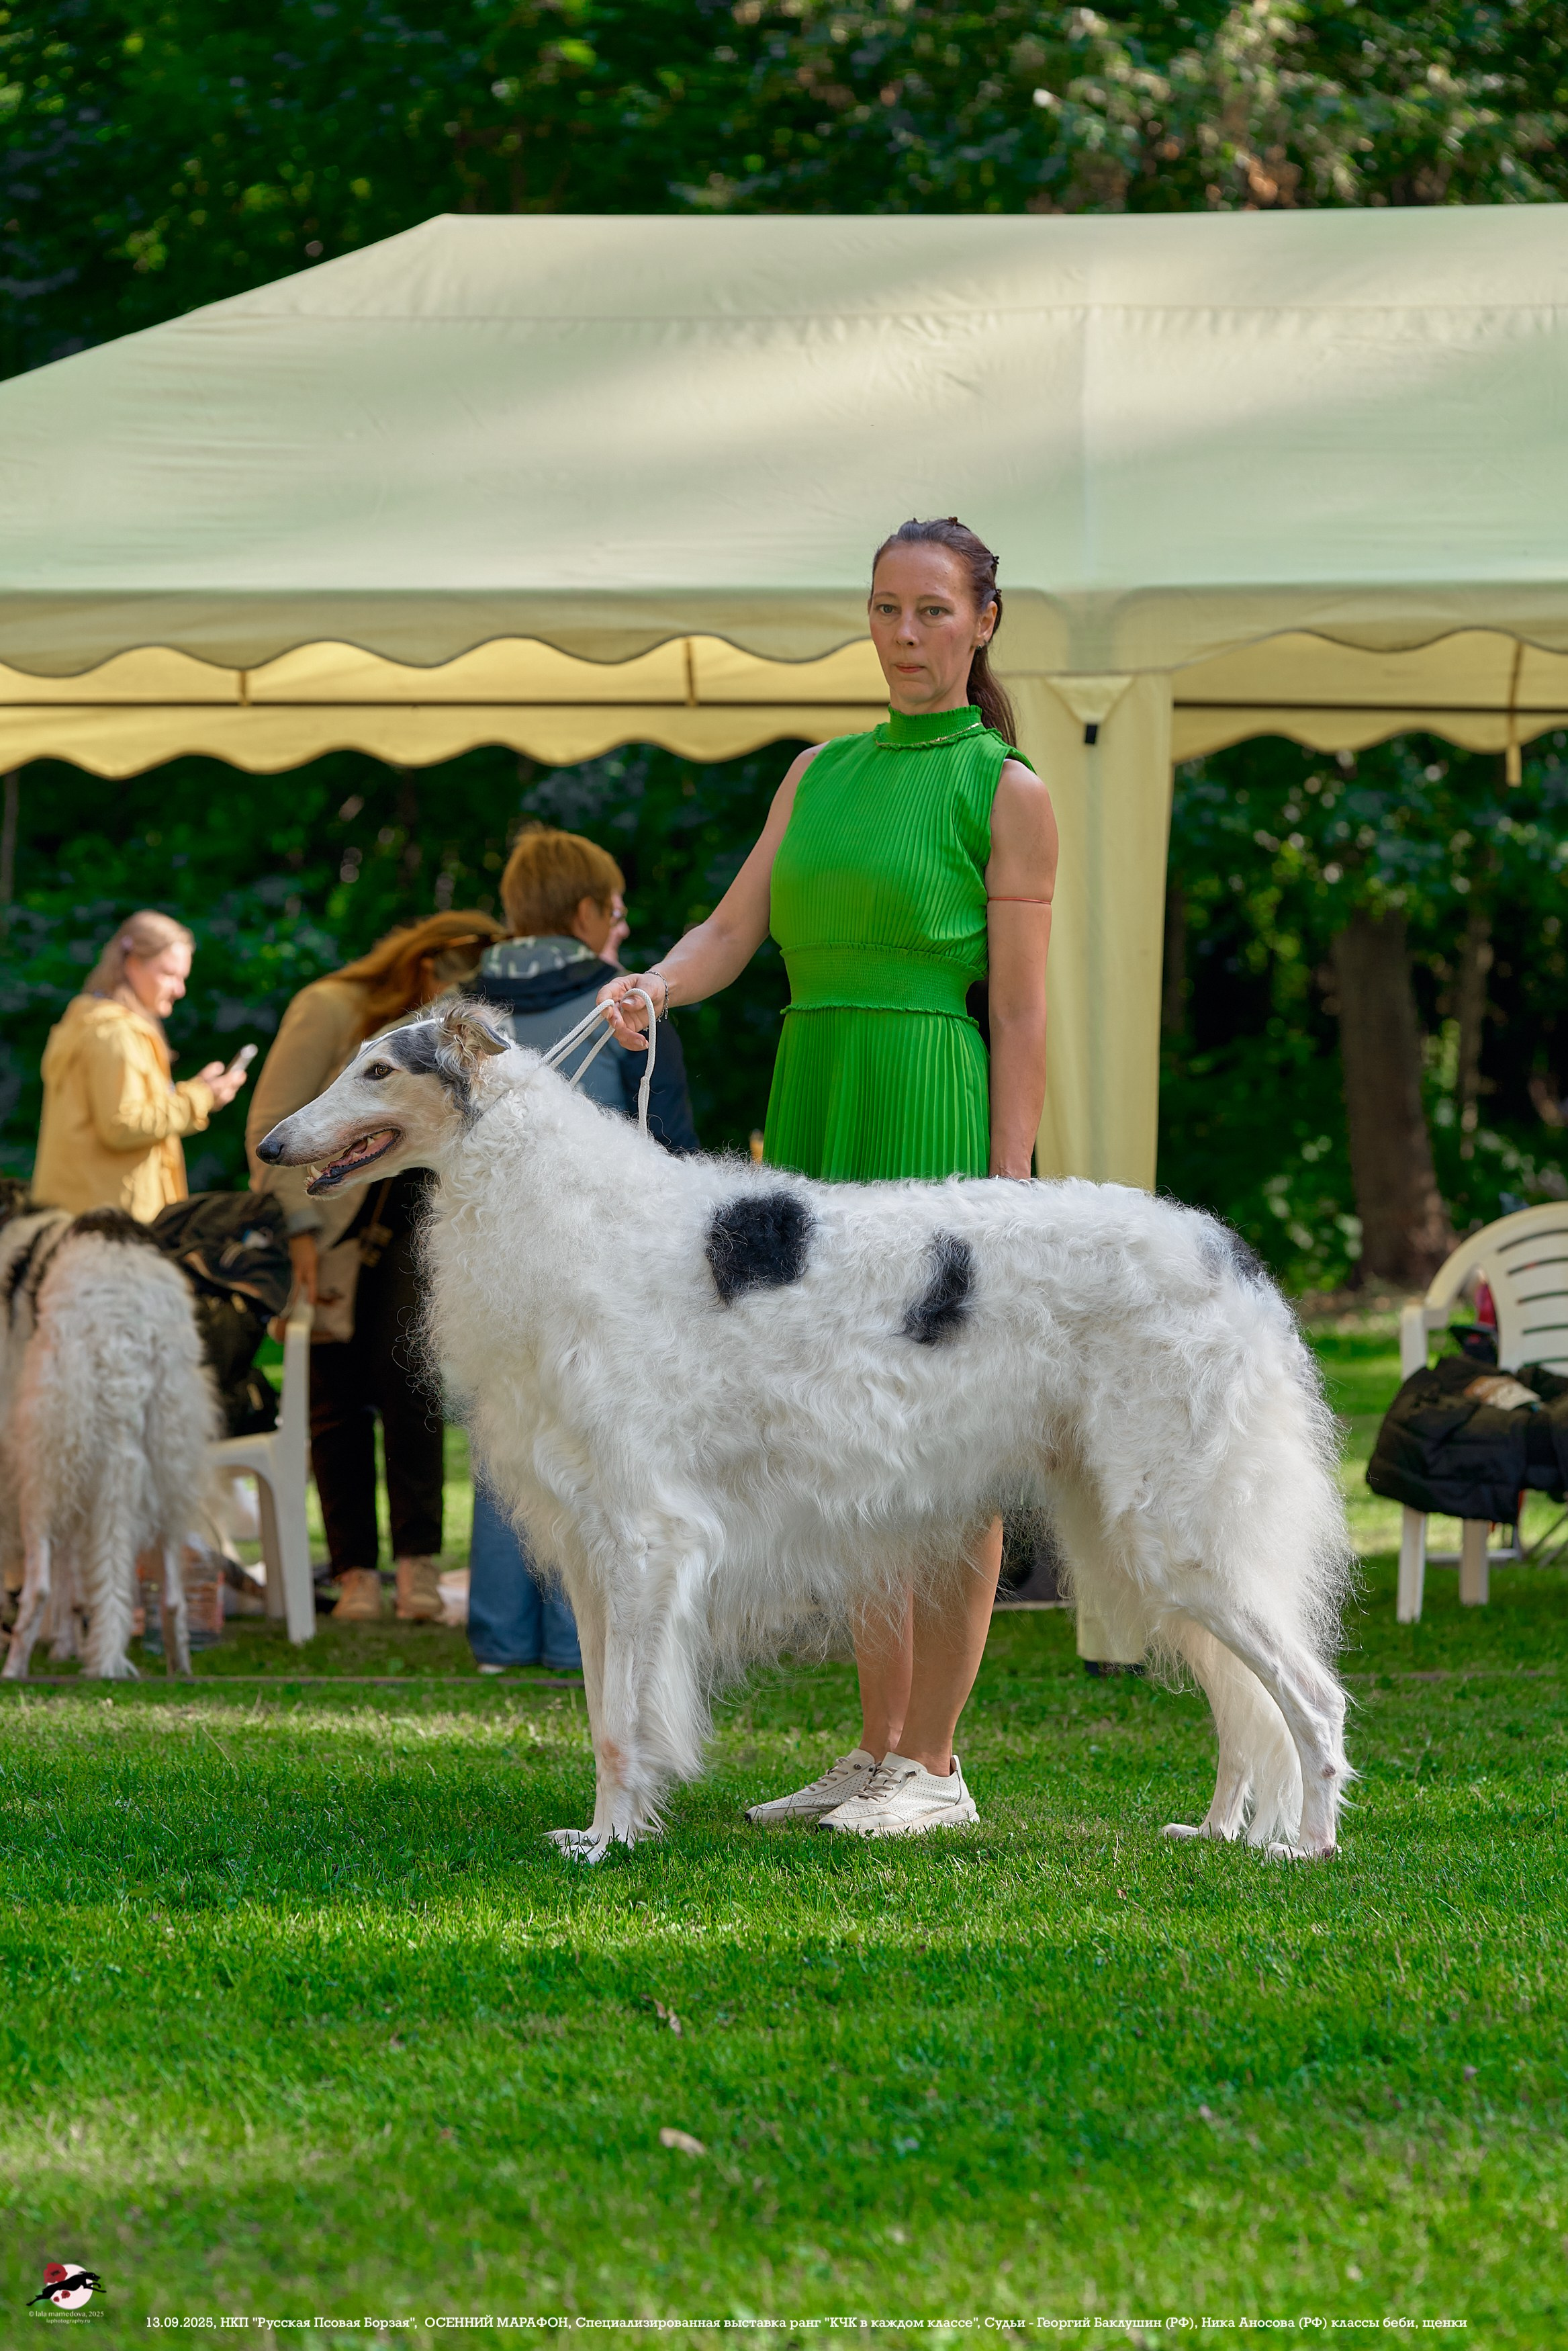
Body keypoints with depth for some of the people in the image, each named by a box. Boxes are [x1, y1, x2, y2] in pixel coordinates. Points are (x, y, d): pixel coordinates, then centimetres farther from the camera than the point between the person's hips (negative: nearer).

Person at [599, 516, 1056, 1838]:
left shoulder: (1007, 793, -3)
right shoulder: (821, 774, 14)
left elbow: (1020, 1011, -7)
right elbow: (731, 936, 9)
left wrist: (1008, 1195, -12)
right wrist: (650, 987, -13)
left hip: (935, 1123, -6)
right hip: (817, 1126, 7)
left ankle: (933, 1766, 1)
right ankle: (881, 1752, 15)